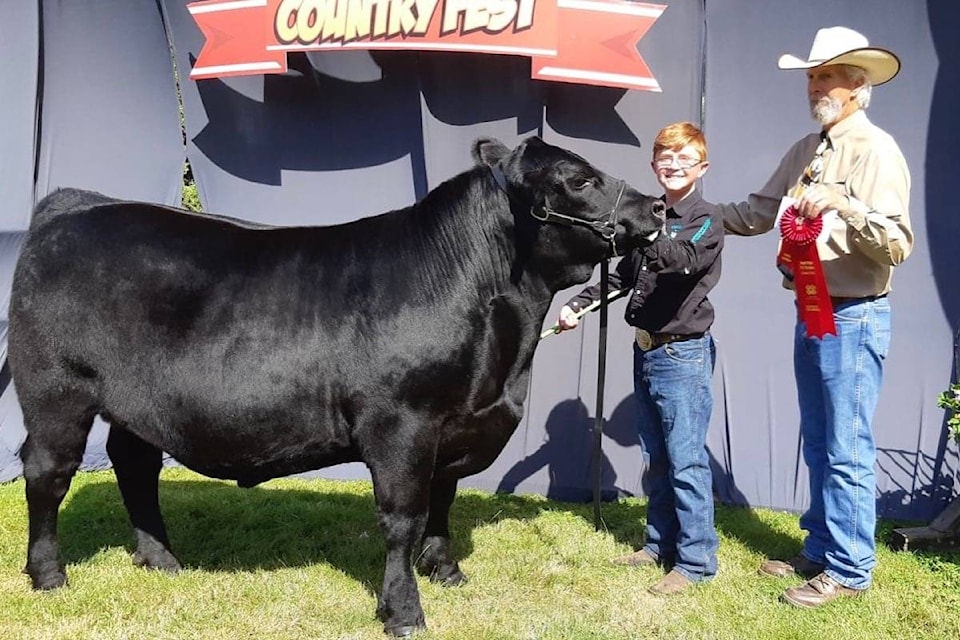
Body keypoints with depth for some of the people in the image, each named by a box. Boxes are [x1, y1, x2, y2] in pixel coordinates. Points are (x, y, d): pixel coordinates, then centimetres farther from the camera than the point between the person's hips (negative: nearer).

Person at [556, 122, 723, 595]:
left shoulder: (706, 219, -7)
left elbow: (686, 258, -29)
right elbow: (622, 276, 20)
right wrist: (578, 303, 10)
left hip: (683, 353, -7)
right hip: (646, 348, 8)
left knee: (686, 460, -5)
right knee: (655, 458, 15)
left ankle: (696, 561, 4)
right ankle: (660, 543, 27)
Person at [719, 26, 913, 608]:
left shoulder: (876, 150, -12)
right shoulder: (806, 151, 12)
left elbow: (897, 246, -20)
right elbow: (757, 214, 17)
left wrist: (842, 202, -31)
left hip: (854, 318, -8)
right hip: (812, 313, 8)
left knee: (847, 452, -1)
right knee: (818, 446, 16)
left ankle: (850, 570, 11)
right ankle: (820, 552, 28)